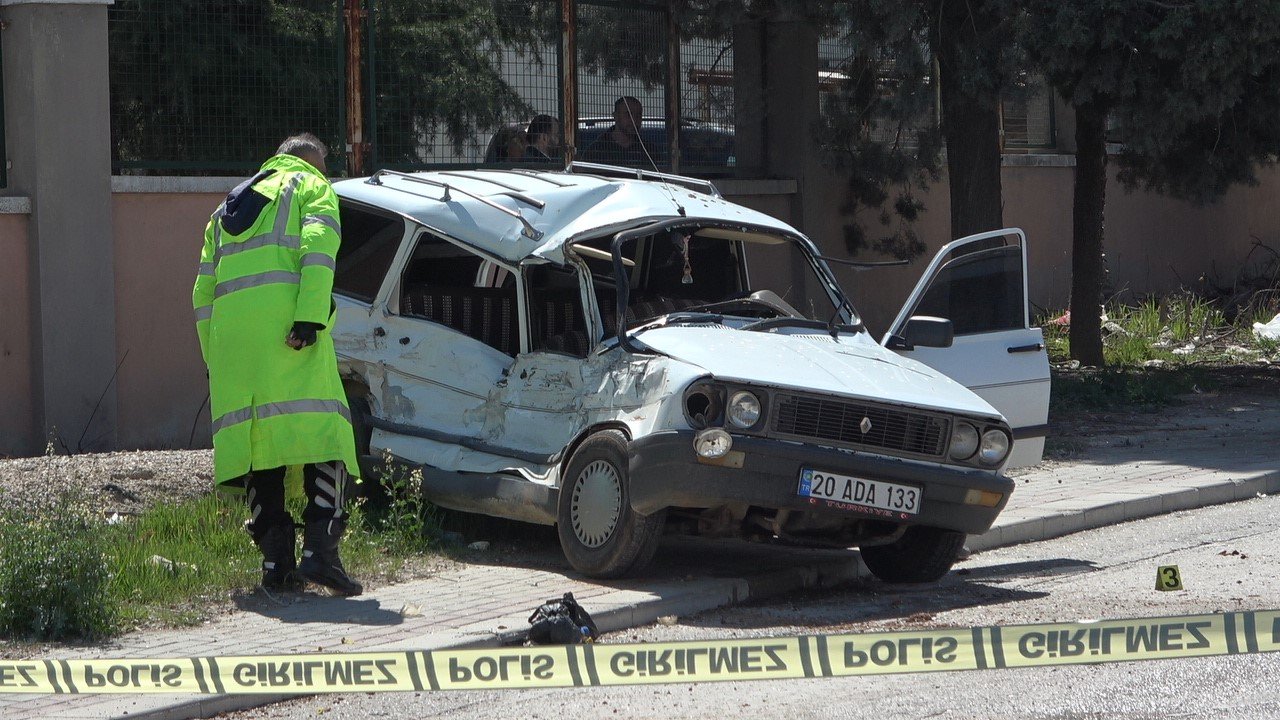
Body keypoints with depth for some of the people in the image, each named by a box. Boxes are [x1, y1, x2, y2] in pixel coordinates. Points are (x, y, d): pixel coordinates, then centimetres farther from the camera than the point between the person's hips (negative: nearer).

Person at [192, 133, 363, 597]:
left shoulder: (228, 207, 32)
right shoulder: (313, 187, 14)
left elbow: (203, 290, 26)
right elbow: (317, 250, -7)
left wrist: (215, 359, 25)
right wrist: (310, 320, -16)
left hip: (229, 328, 6)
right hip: (283, 320, -5)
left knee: (257, 442, 7)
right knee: (322, 433, -7)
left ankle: (275, 562, 3)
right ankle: (320, 551, -21)